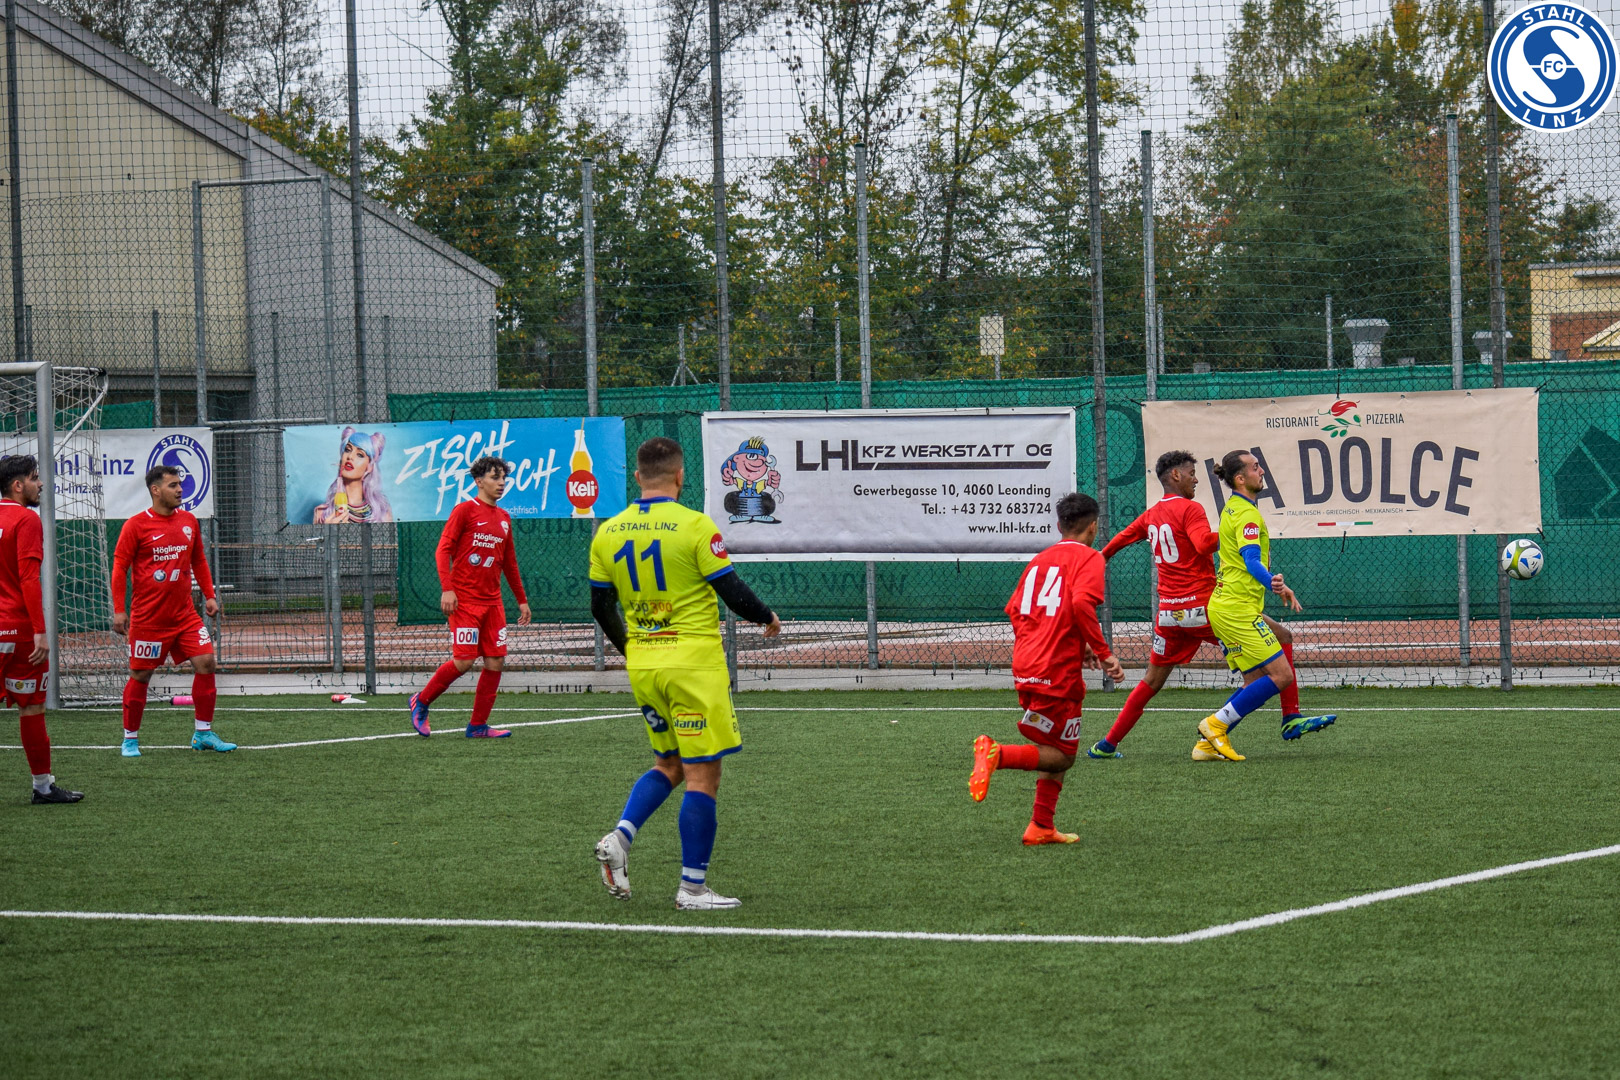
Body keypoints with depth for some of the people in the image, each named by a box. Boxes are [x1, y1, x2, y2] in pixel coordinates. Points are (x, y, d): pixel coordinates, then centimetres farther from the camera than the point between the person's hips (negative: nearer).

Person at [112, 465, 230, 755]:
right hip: (148, 618, -4)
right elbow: (119, 567, -6)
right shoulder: (137, 525, -7)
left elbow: (198, 561, 19)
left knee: (205, 661, -6)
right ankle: (130, 738, 15)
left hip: (184, 614, 4)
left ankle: (203, 733, 4)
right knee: (140, 675, 1)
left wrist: (209, 595, 11)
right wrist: (118, 610, -11)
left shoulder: (188, 522, 8)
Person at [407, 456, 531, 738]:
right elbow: (443, 550, -9)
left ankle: (478, 725, 6)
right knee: (463, 660, -11)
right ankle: (421, 702, 10)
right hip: (464, 600, -7)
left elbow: (510, 563, 25)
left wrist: (522, 599, 23)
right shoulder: (465, 510, -4)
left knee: (496, 661, -1)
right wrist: (447, 589, -19)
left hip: (492, 602, 7)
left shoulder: (504, 518, 16)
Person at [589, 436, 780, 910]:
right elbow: (732, 592, -10)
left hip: (642, 663, 6)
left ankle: (620, 836, -1)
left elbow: (601, 607, 9)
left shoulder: (608, 533, 3)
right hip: (694, 664, -6)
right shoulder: (695, 526, -12)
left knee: (668, 764, 20)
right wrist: (767, 617, 9)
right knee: (702, 774, 1)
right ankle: (692, 887, 1)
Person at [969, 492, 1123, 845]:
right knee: (1060, 757, -2)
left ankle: (1042, 828, 14)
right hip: (1058, 672, -8)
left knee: (1058, 752, 19)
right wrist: (1104, 654, -14)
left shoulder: (1039, 560, 18)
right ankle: (997, 754, -23)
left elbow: (1015, 610, 17)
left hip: (1025, 668, 8)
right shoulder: (1088, 559, -4)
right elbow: (1081, 604, -21)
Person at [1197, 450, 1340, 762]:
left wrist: (1276, 586, 40)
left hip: (1224, 607, 10)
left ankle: (1208, 742, 6)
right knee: (1281, 675, -10)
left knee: (1256, 682, 11)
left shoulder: (1232, 509, 17)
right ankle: (1217, 724, -9)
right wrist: (1271, 582, -47)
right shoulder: (1247, 514, -15)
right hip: (1239, 610, -10)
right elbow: (1252, 561, -30)